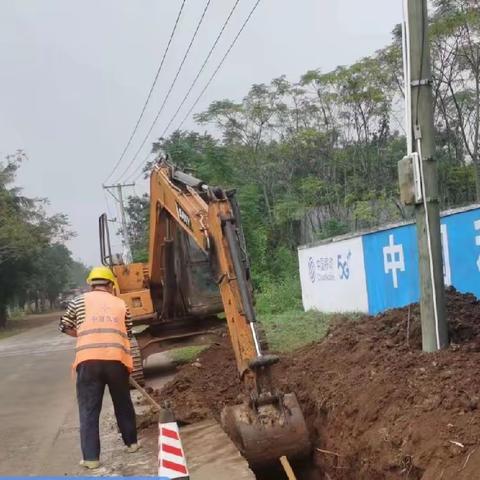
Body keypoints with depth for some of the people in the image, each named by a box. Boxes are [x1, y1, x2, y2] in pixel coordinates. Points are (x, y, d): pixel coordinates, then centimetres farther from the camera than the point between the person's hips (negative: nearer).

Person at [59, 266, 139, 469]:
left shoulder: (79, 301, 12)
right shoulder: (121, 304, 15)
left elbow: (65, 327, 20)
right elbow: (128, 334, 20)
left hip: (88, 360, -1)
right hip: (117, 359, 2)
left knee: (88, 410, 6)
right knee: (123, 403, 21)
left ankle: (91, 457, 5)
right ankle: (131, 442, 35)